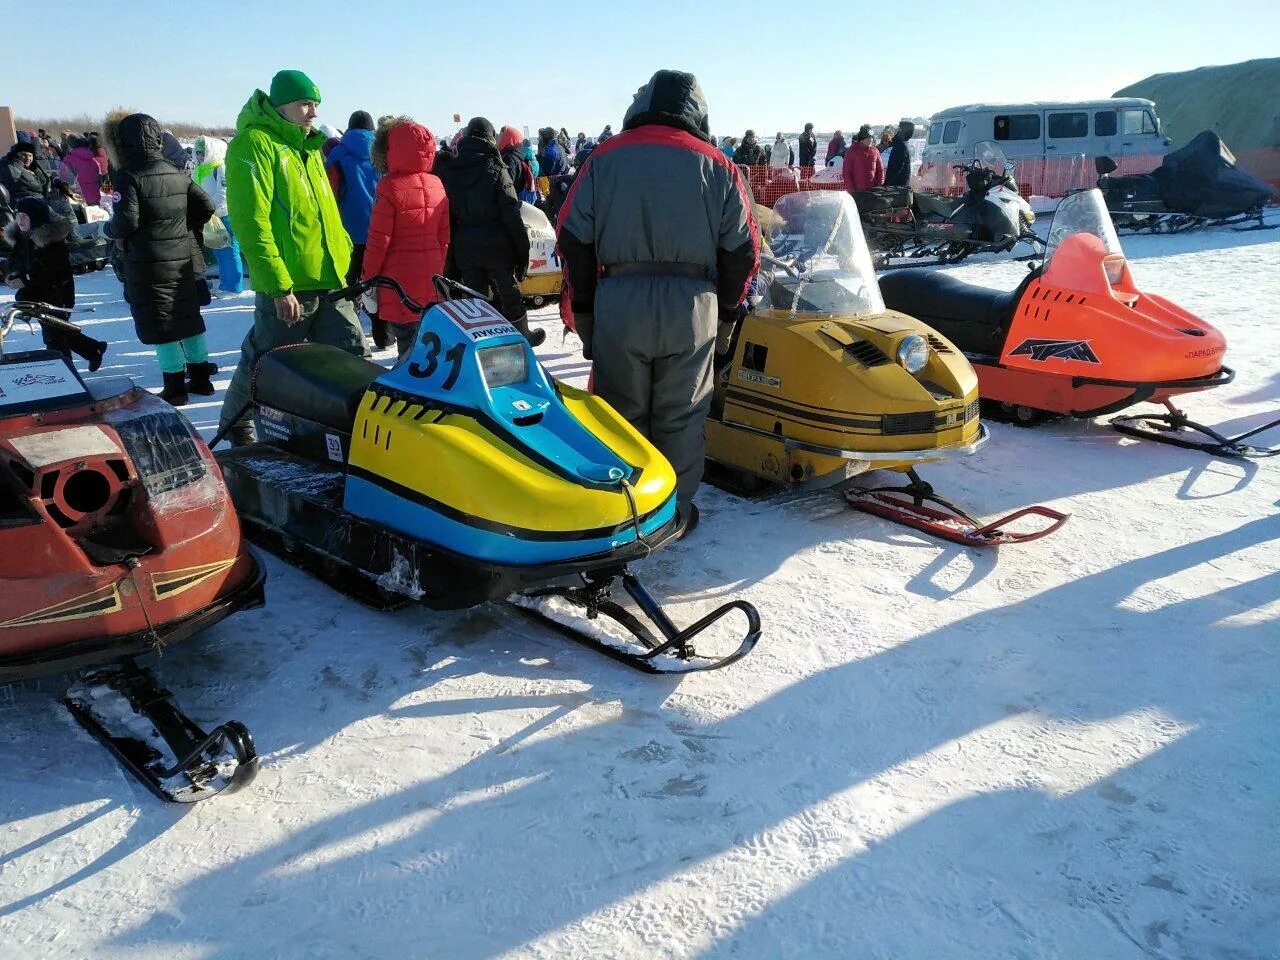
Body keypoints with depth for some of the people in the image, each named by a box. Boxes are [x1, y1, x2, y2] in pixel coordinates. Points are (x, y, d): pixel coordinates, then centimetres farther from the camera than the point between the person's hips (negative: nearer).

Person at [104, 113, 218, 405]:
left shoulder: (129, 176, -11)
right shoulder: (177, 173, 8)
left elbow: (126, 221, -18)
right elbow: (206, 207, 7)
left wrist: (109, 230, 2)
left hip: (150, 264, -6)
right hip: (185, 259, 6)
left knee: (160, 325, 1)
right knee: (189, 318, 15)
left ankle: (175, 387, 5)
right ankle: (201, 376, 21)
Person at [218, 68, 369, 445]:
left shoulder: (307, 145, 17)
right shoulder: (254, 143, -9)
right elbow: (251, 222, -17)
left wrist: (345, 255, 15)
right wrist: (279, 286, -21)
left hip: (330, 280, 8)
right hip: (288, 285, -7)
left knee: (354, 359, 4)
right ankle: (236, 423, 28)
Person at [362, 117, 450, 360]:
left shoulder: (391, 188, -13)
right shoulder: (436, 185, 5)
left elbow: (379, 240, -13)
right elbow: (443, 235, 10)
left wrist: (368, 279, -5)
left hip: (400, 282, -6)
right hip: (431, 281, 6)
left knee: (407, 341, -2)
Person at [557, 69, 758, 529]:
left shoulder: (606, 158, 6)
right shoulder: (716, 165, 7)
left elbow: (573, 237, 3)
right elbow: (742, 248, 6)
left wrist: (583, 308, 11)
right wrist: (727, 307, 16)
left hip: (618, 301, 0)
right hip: (691, 303, 0)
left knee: (622, 410, 10)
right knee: (681, 414, 10)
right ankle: (676, 510, 18)